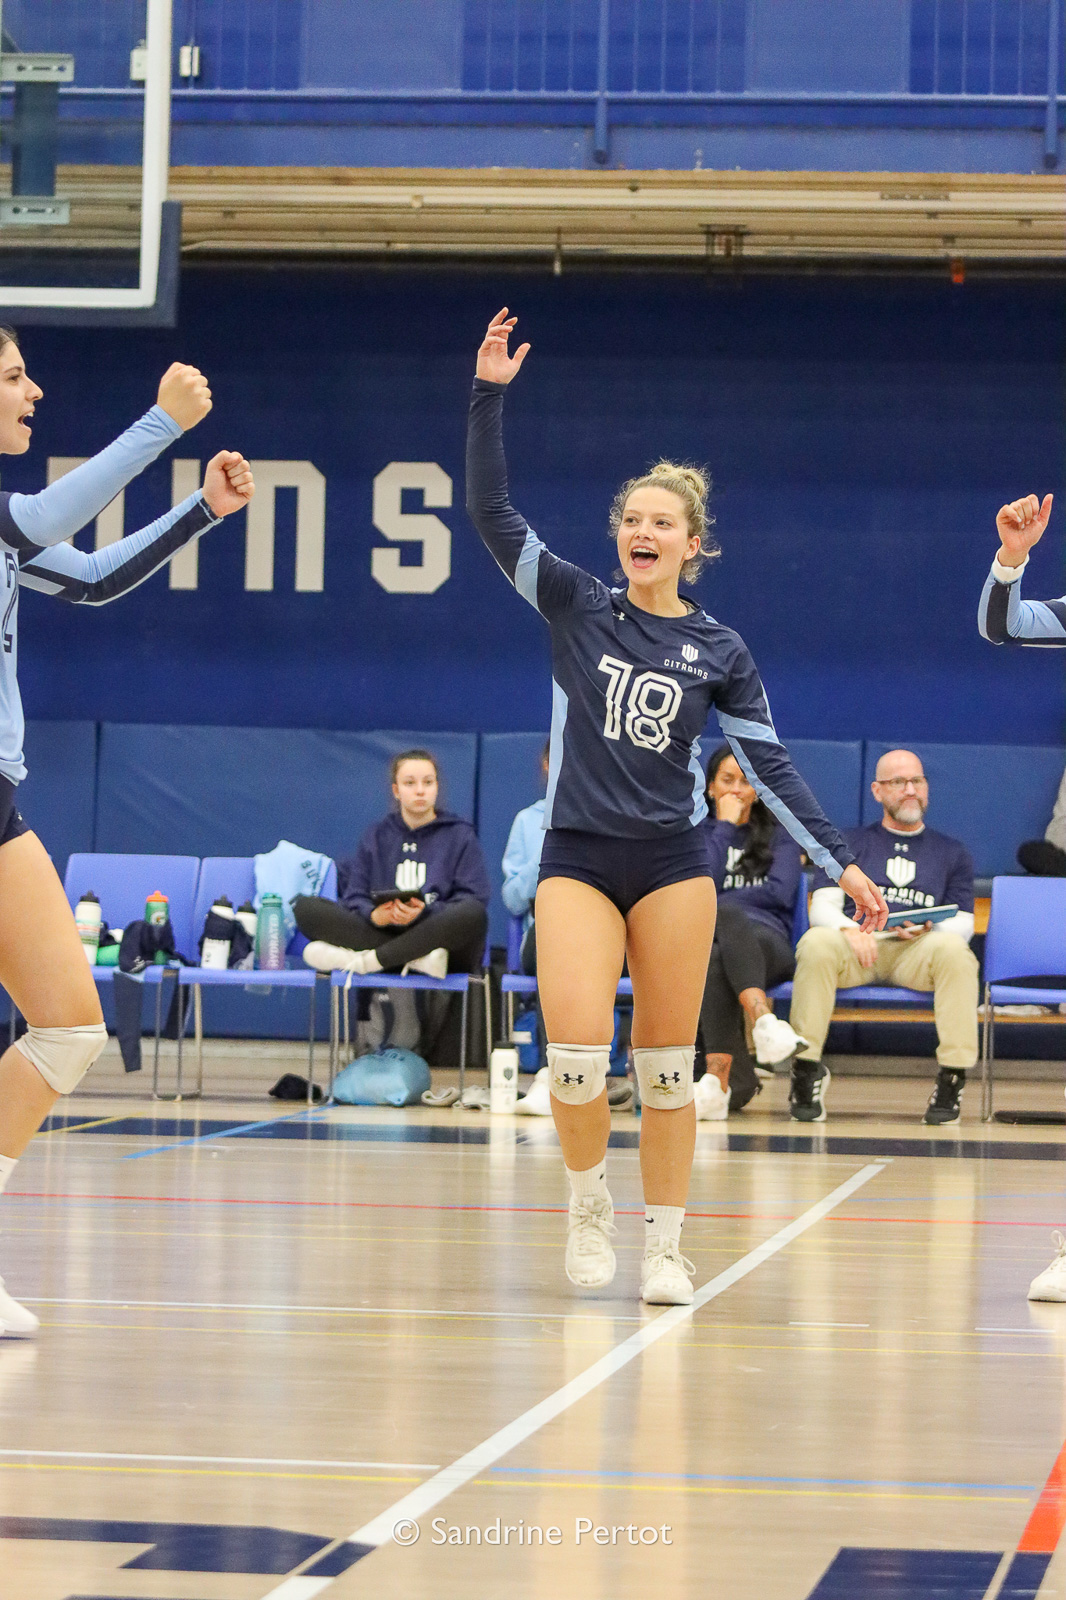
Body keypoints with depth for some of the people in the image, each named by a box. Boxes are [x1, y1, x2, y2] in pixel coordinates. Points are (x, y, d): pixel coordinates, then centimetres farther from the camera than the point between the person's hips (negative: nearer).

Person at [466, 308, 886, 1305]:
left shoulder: (719, 652, 5)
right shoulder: (575, 606, 4)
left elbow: (771, 766, 6)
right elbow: (491, 512, -3)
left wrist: (841, 863, 1)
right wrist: (489, 394, -11)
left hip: (673, 863, 1)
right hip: (576, 858, 0)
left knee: (665, 1065, 1)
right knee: (575, 1050, -16)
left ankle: (664, 1247, 11)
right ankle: (588, 1200, 10)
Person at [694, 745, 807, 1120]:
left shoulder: (779, 835, 21)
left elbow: (780, 892, 3)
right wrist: (725, 826, 5)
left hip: (768, 942, -1)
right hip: (706, 938, 1)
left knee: (717, 962, -41)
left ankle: (718, 1079, -57)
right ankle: (763, 1020, -64)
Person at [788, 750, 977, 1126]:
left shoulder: (952, 853, 23)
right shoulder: (851, 844, 21)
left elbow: (962, 925, 12)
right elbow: (822, 907, 8)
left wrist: (929, 930, -12)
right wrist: (850, 929, -16)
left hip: (919, 950, 0)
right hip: (856, 948, 0)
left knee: (954, 950, -35)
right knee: (816, 944, -35)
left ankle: (953, 1076, -32)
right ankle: (806, 1069, -29)